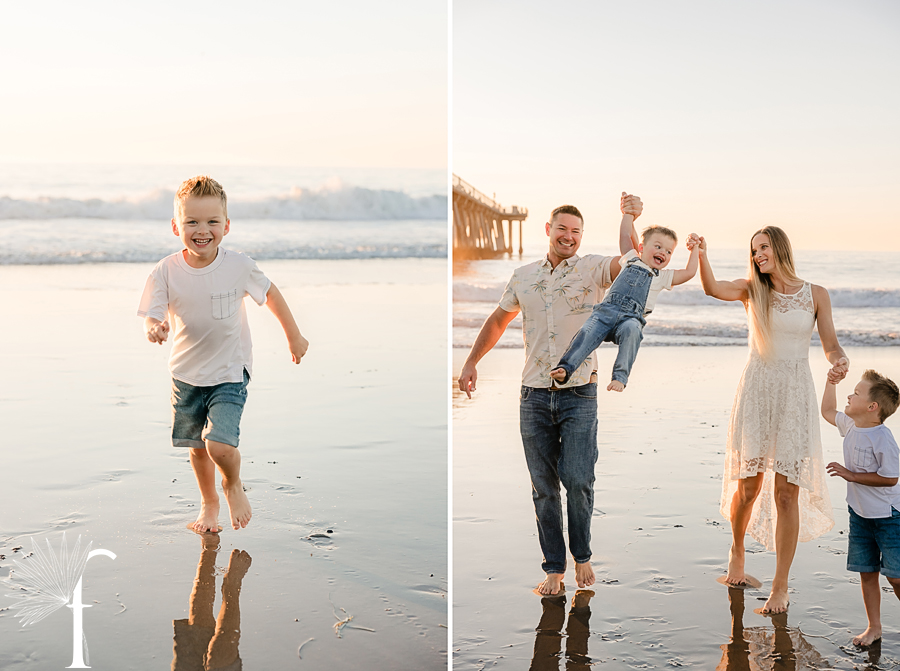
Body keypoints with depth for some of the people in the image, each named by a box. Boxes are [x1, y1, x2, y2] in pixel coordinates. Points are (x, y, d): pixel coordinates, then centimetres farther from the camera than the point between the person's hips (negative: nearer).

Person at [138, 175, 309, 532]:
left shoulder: (239, 266, -15)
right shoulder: (166, 271, -14)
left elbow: (270, 293, 2)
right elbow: (152, 316, -13)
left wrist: (294, 336, 10)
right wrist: (154, 328, -39)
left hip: (229, 372, -2)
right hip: (186, 374, 3)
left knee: (220, 446, -17)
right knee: (197, 447, 14)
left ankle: (234, 486, 17)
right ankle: (209, 503, 42)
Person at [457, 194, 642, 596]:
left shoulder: (593, 269, 0)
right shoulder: (524, 276, 10)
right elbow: (498, 320, 22)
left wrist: (631, 220, -34)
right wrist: (471, 362, 18)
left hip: (579, 395, -3)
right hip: (534, 396, 3)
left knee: (578, 480, -9)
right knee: (544, 487, 5)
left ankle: (582, 555, 16)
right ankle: (554, 569, 16)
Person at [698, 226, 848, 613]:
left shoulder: (815, 295, 5)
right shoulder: (751, 290, 4)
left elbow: (830, 345, 2)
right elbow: (713, 288, -15)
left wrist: (840, 361, -20)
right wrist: (701, 255, -32)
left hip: (796, 395, 0)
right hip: (756, 391, 1)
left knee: (787, 492, -2)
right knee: (748, 486, 5)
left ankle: (780, 586, 8)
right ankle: (737, 551, 36)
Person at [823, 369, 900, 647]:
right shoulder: (850, 426, 1)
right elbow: (828, 411, 21)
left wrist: (851, 475, -19)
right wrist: (831, 380, 15)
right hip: (860, 514, 7)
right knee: (867, 572, 10)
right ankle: (874, 627, 20)